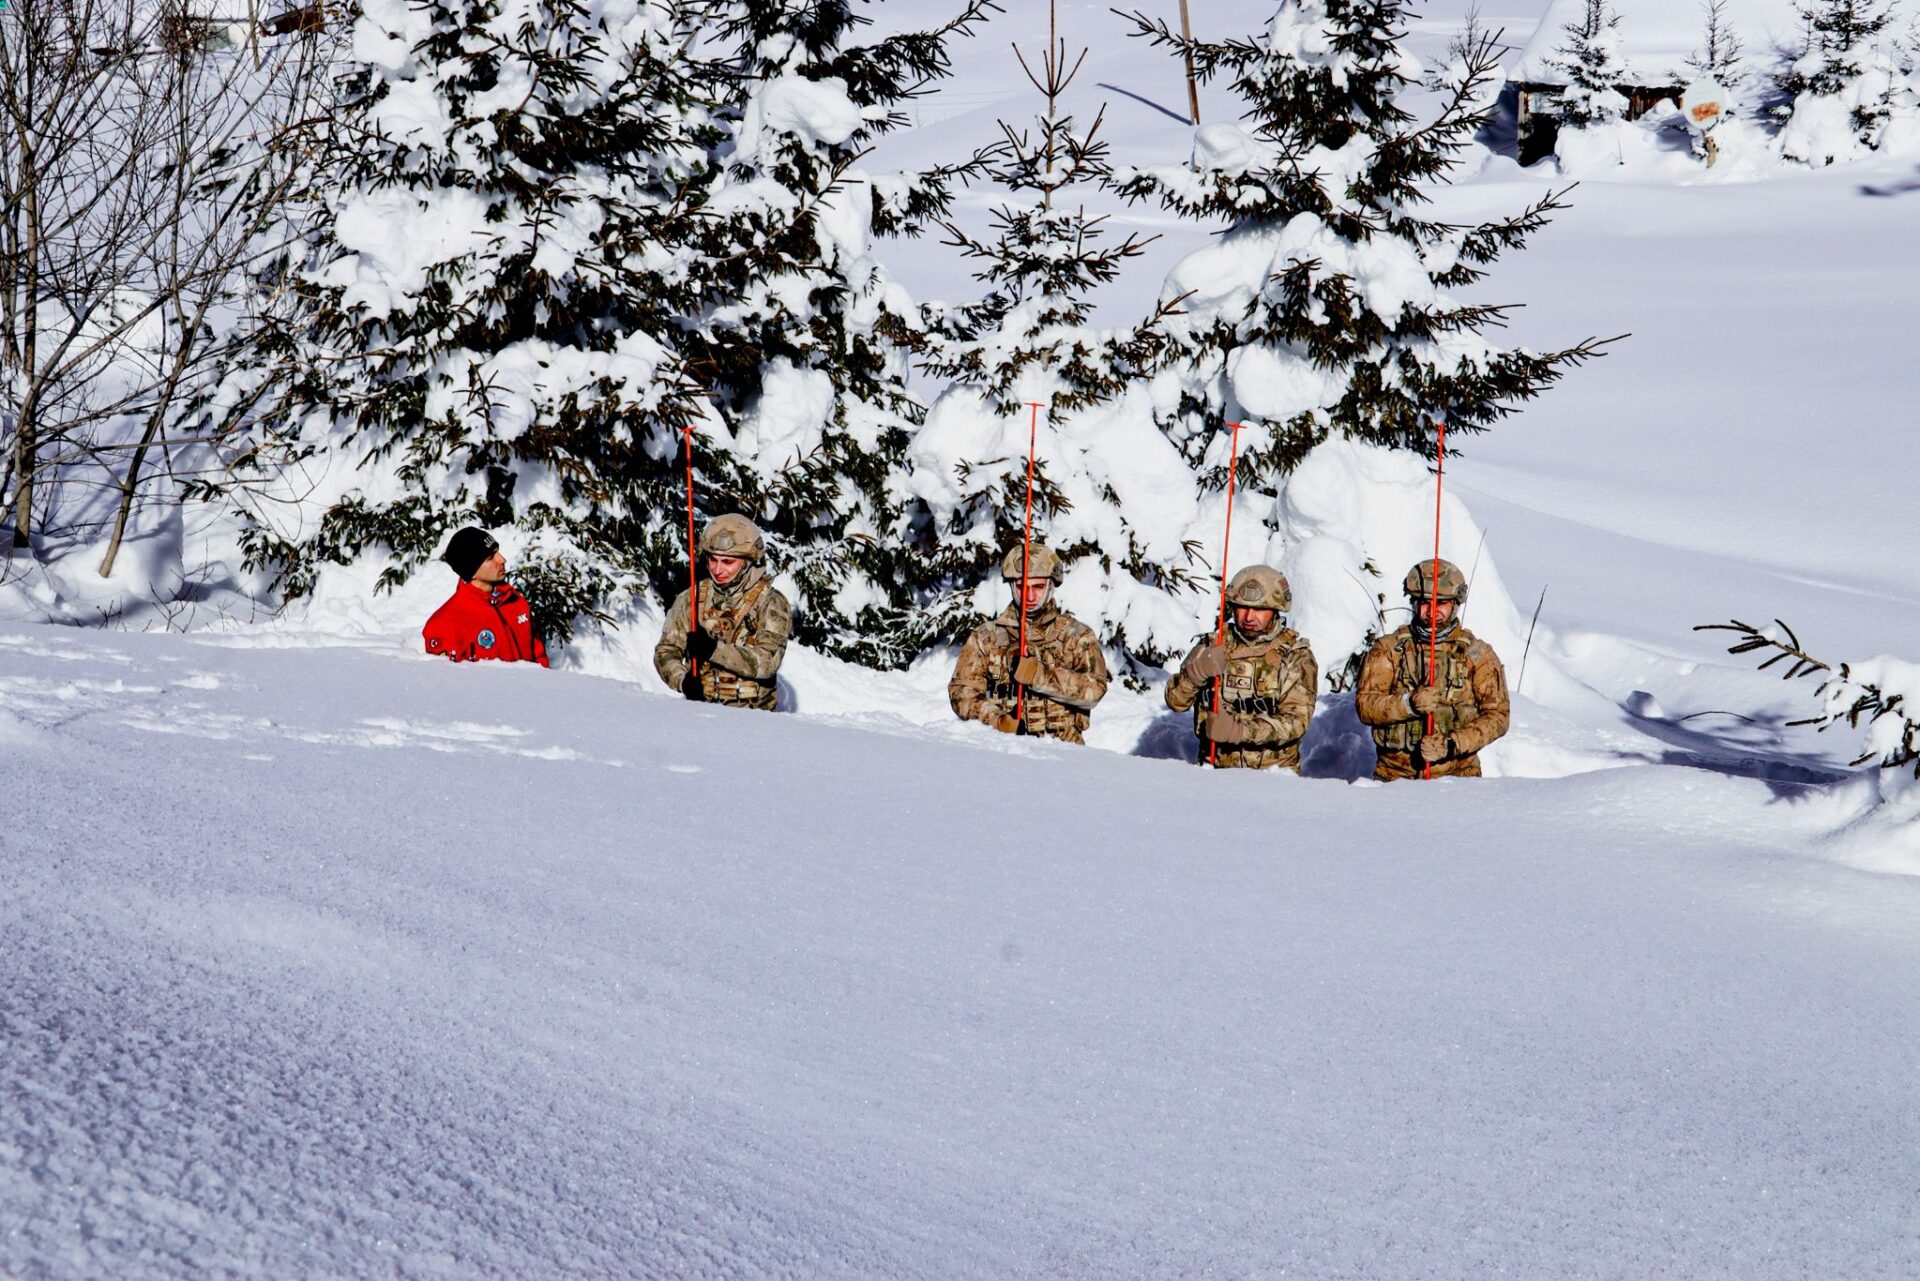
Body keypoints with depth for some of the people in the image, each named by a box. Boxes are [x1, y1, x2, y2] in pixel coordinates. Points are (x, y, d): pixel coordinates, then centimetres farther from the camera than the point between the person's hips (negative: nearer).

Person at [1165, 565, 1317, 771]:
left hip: (1274, 771, -1)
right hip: (1216, 768, 1)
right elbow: (1176, 701, 5)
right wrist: (1197, 671, -15)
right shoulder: (1213, 646, 10)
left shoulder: (1295, 655, 3)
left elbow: (1296, 720, -8)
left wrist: (1239, 731, -21)